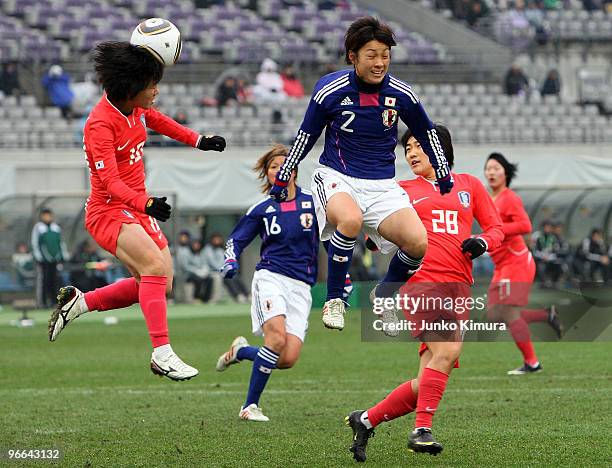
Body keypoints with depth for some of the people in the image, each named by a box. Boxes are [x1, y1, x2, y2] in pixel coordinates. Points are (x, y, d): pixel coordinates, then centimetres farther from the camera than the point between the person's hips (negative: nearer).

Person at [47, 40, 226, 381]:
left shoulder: (136, 108, 3)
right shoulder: (101, 125, -22)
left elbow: (159, 121, 27)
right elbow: (110, 181, -31)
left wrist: (199, 141, 20)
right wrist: (145, 203, -46)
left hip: (138, 209, 9)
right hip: (109, 211, -9)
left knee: (160, 285, 7)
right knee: (155, 266, -29)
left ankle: (79, 302, 21)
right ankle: (162, 353, -30)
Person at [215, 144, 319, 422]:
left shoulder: (312, 202, 7)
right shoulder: (262, 209, 6)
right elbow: (235, 240, 15)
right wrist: (231, 261, -6)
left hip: (301, 286, 2)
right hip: (270, 277, -2)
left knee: (289, 359, -11)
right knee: (277, 336, -28)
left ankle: (240, 351, 19)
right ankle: (250, 406, -17)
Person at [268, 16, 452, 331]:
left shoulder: (400, 94, -4)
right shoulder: (330, 89, -9)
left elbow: (426, 132, 14)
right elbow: (306, 136, 5)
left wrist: (444, 177, 18)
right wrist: (282, 177, 9)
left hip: (382, 185, 3)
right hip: (336, 178, -3)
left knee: (417, 243, -20)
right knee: (351, 219, -38)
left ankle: (382, 298, 10)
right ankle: (334, 300, -18)